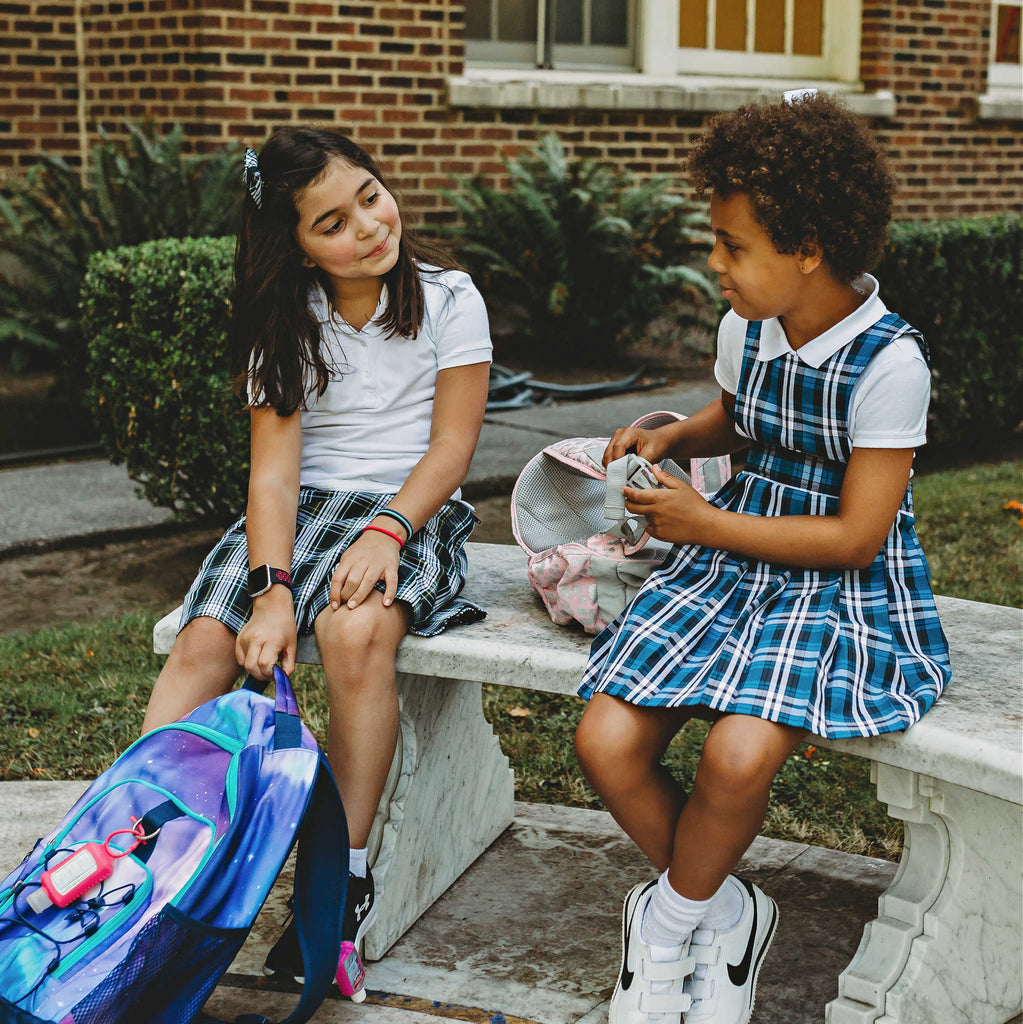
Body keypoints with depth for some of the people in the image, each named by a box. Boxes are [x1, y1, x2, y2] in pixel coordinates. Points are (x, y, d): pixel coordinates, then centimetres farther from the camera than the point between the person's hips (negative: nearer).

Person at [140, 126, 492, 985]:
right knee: (206, 640, -25)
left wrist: (388, 530, -21)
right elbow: (274, 462, -5)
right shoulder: (287, 321, 5)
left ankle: (345, 878, -27)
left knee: (355, 630, -35)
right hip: (302, 506, 3)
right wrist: (273, 589, -20)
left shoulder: (448, 298, 0)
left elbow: (452, 446, -3)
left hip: (412, 506, -3)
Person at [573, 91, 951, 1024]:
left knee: (738, 755, -32)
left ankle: (670, 921, 0)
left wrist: (707, 524, -15)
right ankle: (725, 912, 6)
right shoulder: (746, 329, 3)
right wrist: (673, 436, 5)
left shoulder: (889, 362, -18)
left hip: (845, 588, -6)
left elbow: (855, 536, -17)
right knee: (606, 741, -15)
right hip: (733, 561, 7)